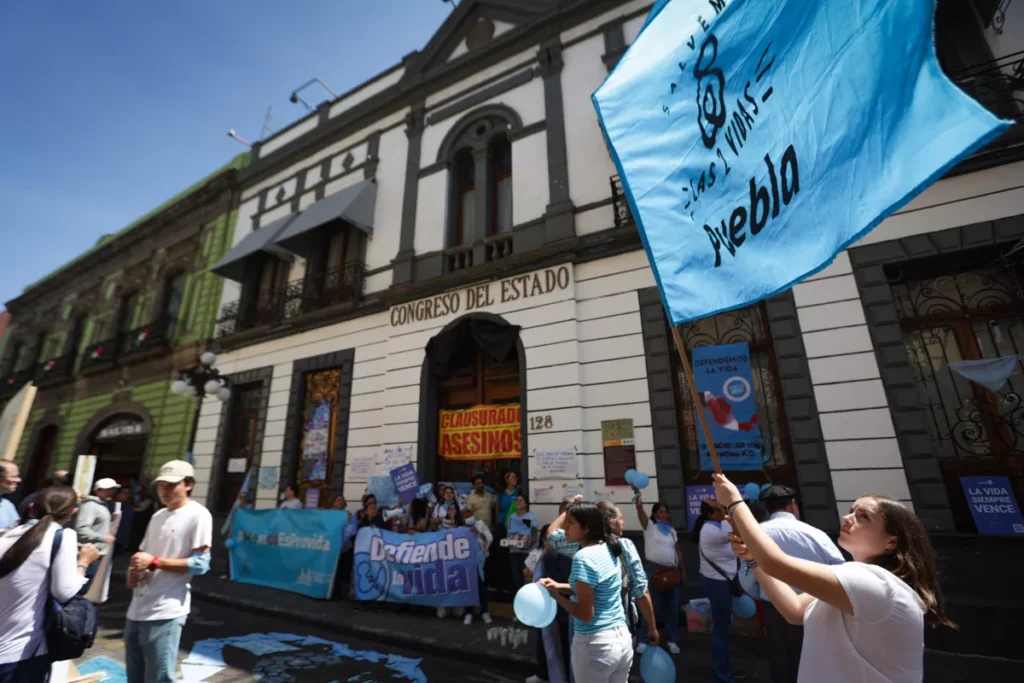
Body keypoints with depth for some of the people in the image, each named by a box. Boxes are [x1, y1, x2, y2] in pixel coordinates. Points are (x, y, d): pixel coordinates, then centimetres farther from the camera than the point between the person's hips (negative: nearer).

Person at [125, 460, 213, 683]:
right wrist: (133, 571, -3)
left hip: (165, 613, -8)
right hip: (137, 609, 8)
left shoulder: (198, 515, -13)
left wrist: (154, 562, -18)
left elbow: (201, 563, -17)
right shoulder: (157, 516, 12)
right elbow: (143, 554, 19)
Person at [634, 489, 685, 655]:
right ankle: (644, 640, 8)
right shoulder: (649, 526, 0)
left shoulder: (672, 530, 14)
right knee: (652, 607, -2)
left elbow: (678, 551, 16)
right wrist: (637, 493, -31)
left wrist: (683, 571, 12)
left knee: (672, 607, 8)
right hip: (654, 569, -4)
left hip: (672, 570, 5)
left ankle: (672, 641, 21)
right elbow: (640, 510, -16)